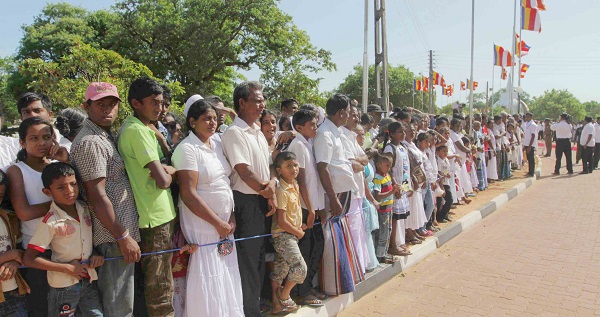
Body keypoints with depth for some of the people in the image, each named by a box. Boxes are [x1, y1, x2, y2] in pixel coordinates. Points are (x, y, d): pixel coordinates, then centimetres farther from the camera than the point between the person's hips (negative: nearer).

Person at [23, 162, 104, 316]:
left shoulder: (86, 210, -2)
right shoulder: (50, 222, -17)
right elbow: (28, 259, -15)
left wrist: (96, 255, -6)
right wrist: (67, 268, -16)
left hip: (89, 280, 5)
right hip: (63, 285, -4)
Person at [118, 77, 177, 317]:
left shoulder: (144, 128, 13)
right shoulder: (136, 129, -17)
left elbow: (162, 169, 16)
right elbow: (162, 180, -24)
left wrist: (167, 169, -7)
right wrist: (170, 172, -1)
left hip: (162, 213, 10)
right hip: (155, 217, -10)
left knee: (160, 281, 21)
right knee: (160, 285, 2)